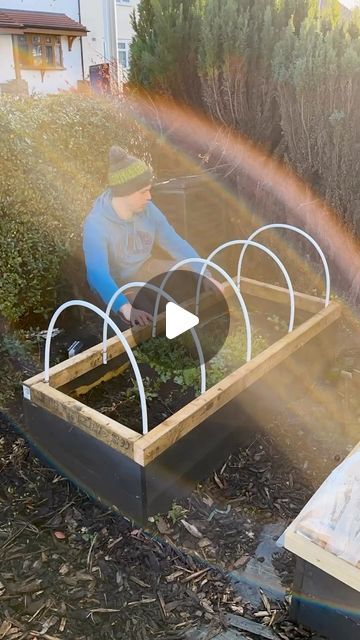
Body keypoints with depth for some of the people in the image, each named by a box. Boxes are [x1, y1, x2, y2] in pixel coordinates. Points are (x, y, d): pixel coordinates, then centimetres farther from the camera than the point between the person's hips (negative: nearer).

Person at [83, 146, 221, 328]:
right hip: (115, 285, -6)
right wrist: (127, 309, -56)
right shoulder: (96, 225, -30)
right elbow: (98, 274, -42)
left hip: (145, 269, 6)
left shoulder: (147, 210, -12)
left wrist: (205, 276, -18)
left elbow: (176, 244, -8)